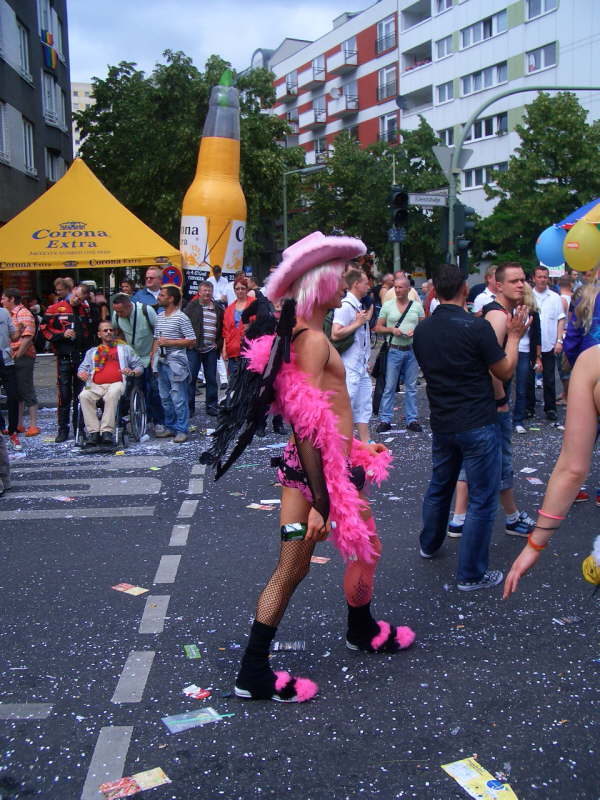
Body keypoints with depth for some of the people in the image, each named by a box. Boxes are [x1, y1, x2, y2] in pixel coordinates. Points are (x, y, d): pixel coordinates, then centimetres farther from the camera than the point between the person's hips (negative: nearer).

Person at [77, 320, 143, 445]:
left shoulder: (124, 349, 27)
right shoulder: (92, 352, 32)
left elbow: (139, 366, 20)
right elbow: (82, 368, 21)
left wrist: (132, 372, -3)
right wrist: (82, 374, -4)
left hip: (116, 383, -2)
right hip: (95, 386, 2)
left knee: (112, 395, -38)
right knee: (84, 396, -31)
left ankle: (107, 431, -38)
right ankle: (93, 431, -31)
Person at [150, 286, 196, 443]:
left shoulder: (181, 318, -9)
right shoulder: (159, 317, 14)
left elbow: (192, 341, -12)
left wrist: (169, 342, -15)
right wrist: (152, 355, 6)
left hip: (176, 363, -8)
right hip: (162, 363, 8)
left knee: (179, 399, -5)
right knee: (165, 398, 13)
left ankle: (181, 430, 2)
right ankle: (170, 427, 24)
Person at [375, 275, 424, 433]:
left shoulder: (417, 306, 5)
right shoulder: (387, 305, 3)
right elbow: (378, 328, 4)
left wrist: (415, 332, -11)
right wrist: (391, 329, -13)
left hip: (412, 350, 1)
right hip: (394, 350, -1)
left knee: (411, 387, 8)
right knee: (389, 387, 0)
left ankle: (412, 419, 16)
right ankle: (385, 420, 6)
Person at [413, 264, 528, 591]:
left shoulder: (422, 329, 1)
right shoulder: (477, 327, -18)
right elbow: (505, 371, -8)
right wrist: (514, 335, 5)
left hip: (441, 424, 6)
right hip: (477, 425, -6)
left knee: (439, 486, 25)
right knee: (482, 499, 4)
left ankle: (429, 544, 43)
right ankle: (471, 574, 9)